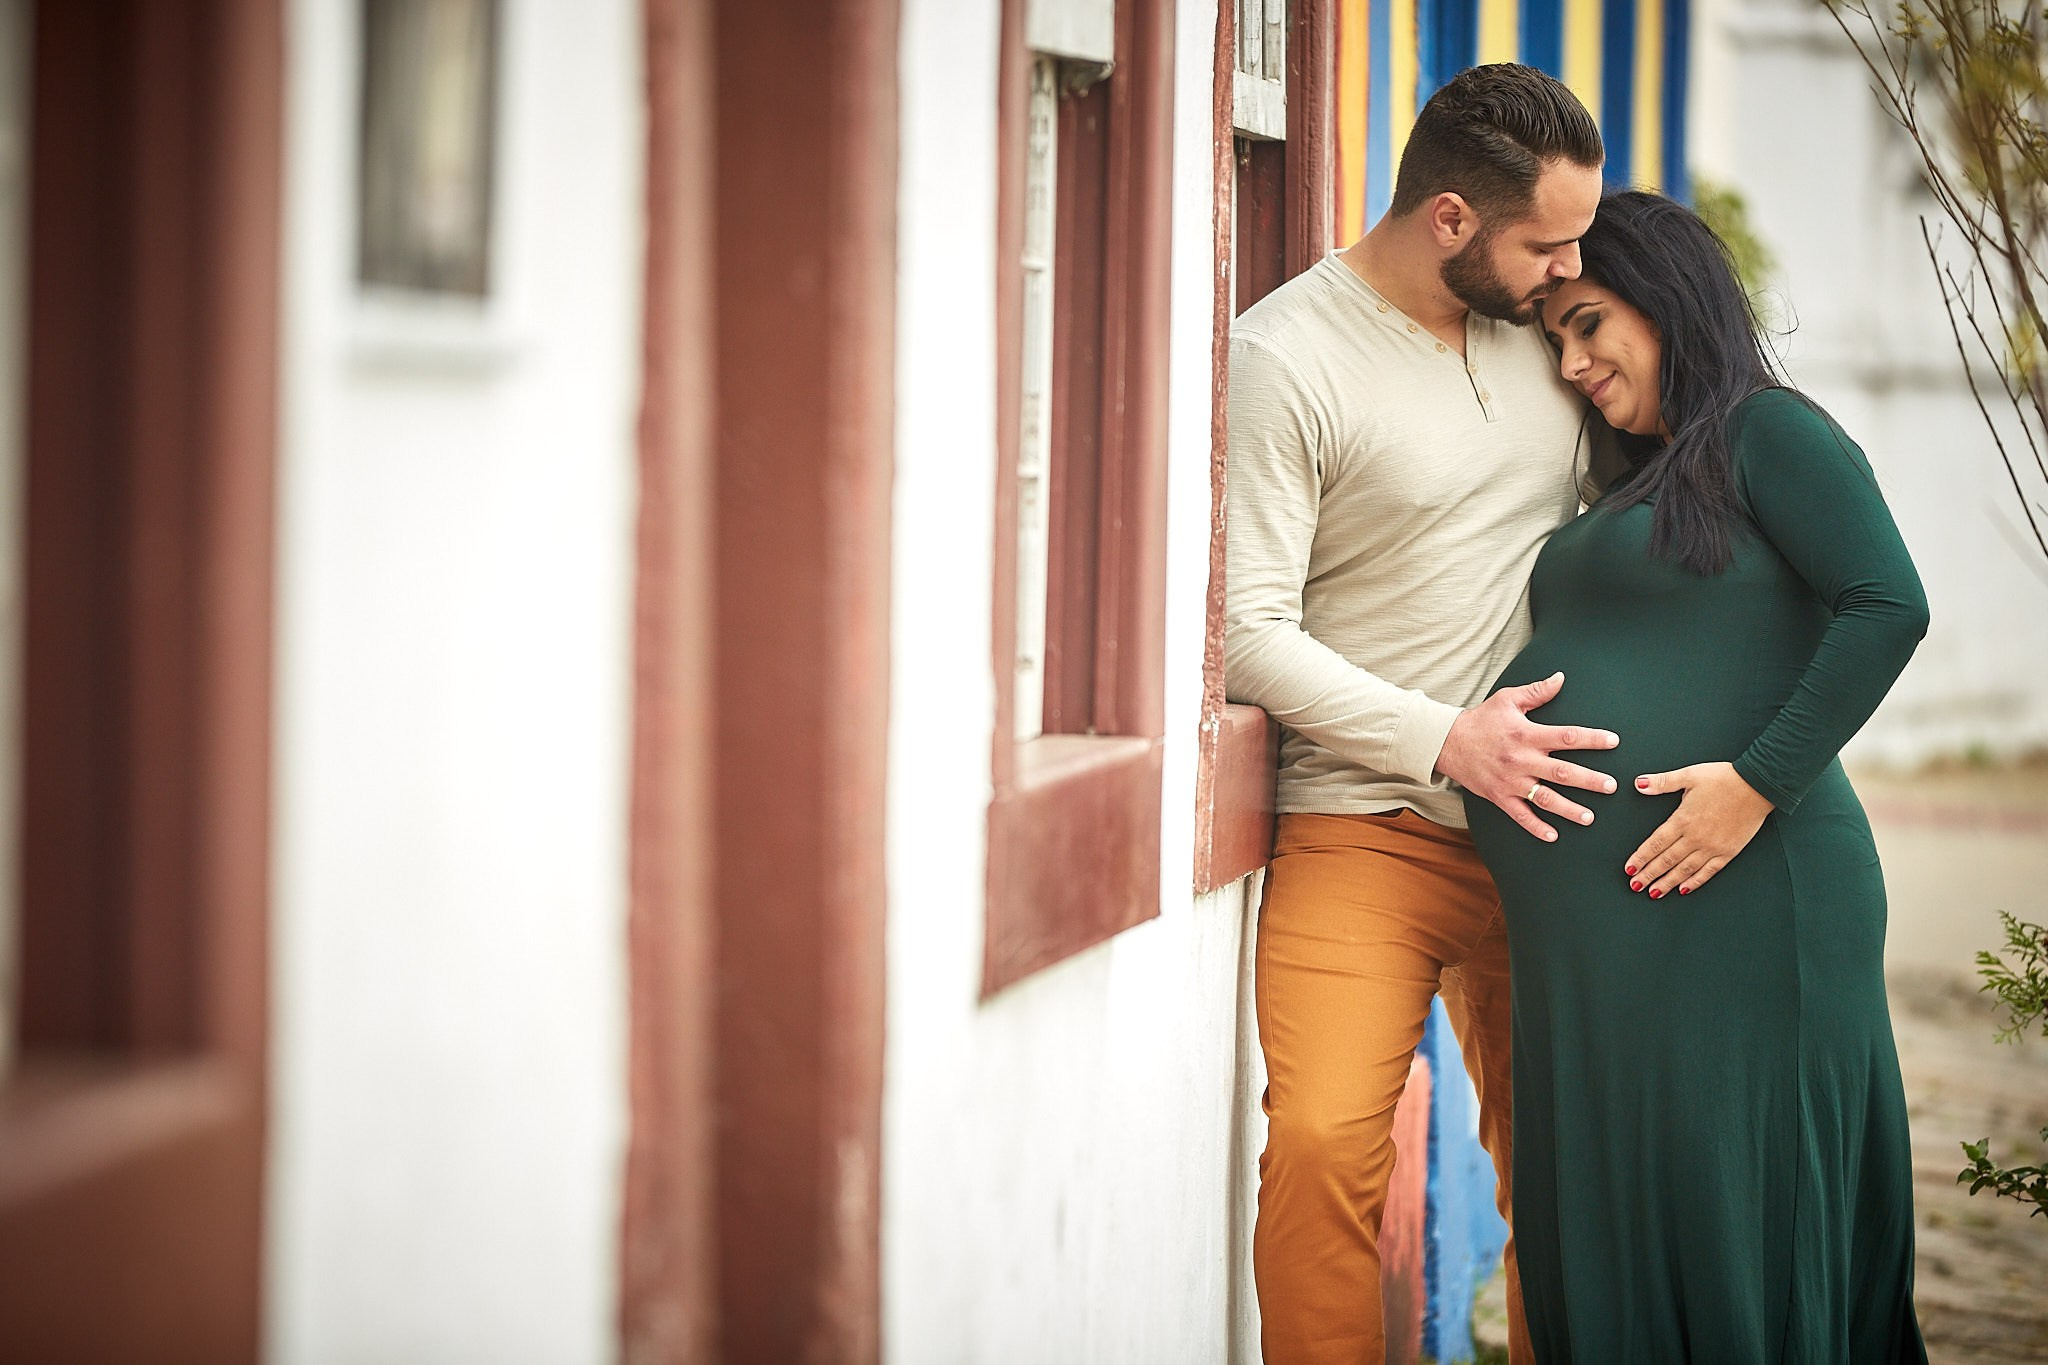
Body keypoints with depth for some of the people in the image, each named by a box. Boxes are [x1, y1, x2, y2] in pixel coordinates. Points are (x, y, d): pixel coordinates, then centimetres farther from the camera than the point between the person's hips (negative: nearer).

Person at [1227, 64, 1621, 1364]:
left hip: (1542, 817, 5)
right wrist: (1448, 740, -19)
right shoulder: (1284, 357, -10)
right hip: (1366, 829, -5)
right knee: (1324, 1139, -19)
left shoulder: (1546, 326, 8)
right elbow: (1247, 630, -12)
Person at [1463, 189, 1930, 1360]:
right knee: (1606, 1209, 10)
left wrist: (1759, 783, -20)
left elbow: (1889, 606, -16)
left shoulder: (1770, 432, -3)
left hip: (1730, 910, -9)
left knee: (1716, 1201, -4)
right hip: (1602, 924, 9)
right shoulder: (1636, 487, 23)